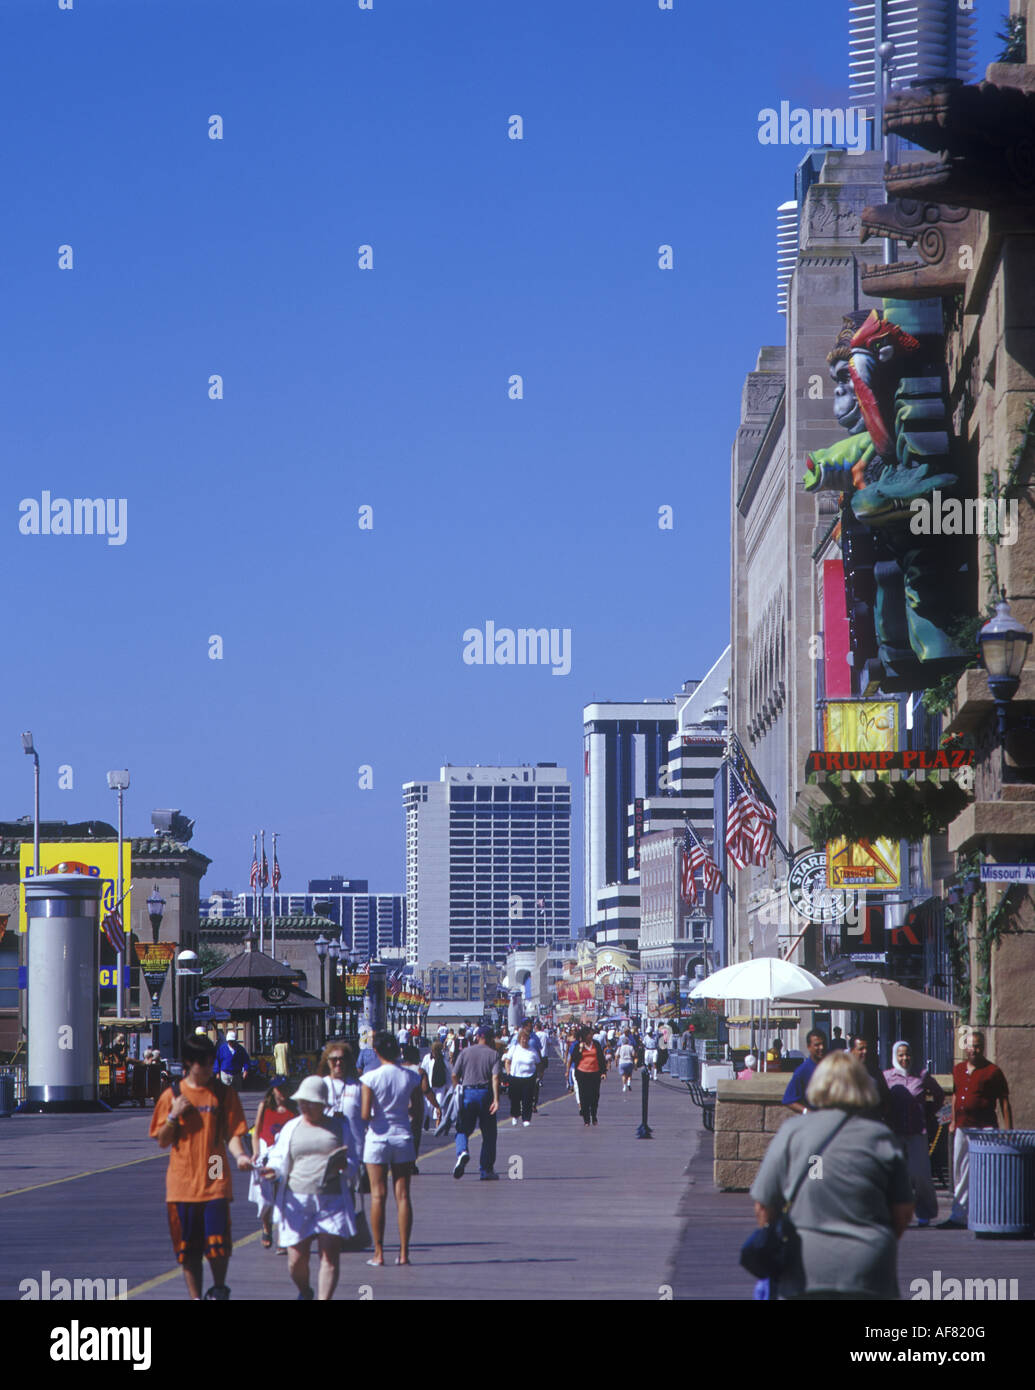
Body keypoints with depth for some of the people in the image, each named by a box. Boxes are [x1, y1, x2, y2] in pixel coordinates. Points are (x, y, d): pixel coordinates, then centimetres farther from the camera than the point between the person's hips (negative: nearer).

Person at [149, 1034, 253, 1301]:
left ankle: (219, 1289, 15)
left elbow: (233, 1133, 2)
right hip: (182, 1184, 1)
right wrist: (173, 1116, -10)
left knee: (217, 1243, -10)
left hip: (215, 1182, -1)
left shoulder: (223, 1094, 4)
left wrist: (240, 1155, -18)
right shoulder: (172, 1095, 5)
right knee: (187, 1249, 4)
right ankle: (195, 1297, 17)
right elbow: (162, 1141, 7)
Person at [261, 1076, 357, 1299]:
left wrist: (344, 1165, -10)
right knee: (296, 1259, 0)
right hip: (298, 1199, 1)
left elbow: (353, 1160, 13)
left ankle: (323, 1301, -8)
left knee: (330, 1256, -10)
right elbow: (279, 1160, 11)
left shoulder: (339, 1126, 11)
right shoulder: (291, 1128, 13)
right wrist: (272, 1171, -12)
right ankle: (305, 1293, 28)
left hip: (332, 1199, -1)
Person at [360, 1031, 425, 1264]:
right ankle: (403, 1252, 4)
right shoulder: (411, 1077, -2)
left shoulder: (370, 1078, -11)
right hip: (403, 1138, 2)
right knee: (403, 1195, 5)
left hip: (377, 1138, -2)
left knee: (378, 1196, 2)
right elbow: (418, 1111, 3)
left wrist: (366, 1122, 9)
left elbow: (365, 1115, -13)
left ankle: (379, 1253, 2)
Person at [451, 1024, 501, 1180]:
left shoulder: (465, 1052, 6)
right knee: (488, 1134, 9)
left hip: (467, 1092, 1)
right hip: (485, 1094, -1)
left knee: (463, 1130, 9)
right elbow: (495, 1077, -11)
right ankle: (486, 1170, 10)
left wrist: (458, 1092, 16)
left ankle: (462, 1151, -24)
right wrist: (496, 1099, -16)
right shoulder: (493, 1054, 1)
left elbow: (454, 1075, 2)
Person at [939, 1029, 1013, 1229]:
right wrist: (953, 1121, 21)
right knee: (960, 1175, 11)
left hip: (984, 1129, -7)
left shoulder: (992, 1072, -6)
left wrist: (1009, 1131, -9)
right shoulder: (958, 1070, 12)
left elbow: (1004, 1102, -5)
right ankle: (958, 1217, 18)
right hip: (962, 1128, 7)